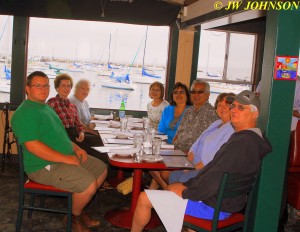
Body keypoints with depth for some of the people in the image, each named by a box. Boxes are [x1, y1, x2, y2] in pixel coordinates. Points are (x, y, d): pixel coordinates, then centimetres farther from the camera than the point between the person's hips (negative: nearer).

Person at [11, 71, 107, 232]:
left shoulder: (45, 107, 16)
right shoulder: (25, 113, -17)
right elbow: (33, 146, -26)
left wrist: (76, 148, 8)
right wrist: (66, 158, -24)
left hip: (68, 157, 11)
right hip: (45, 167, -10)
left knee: (101, 169, 12)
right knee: (89, 184, -25)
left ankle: (78, 209, 21)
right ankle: (74, 217, 5)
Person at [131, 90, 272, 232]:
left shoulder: (242, 143, -26)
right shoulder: (254, 138, 8)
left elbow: (215, 179, -28)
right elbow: (214, 169, 12)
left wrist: (186, 193, -13)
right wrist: (188, 185, 8)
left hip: (213, 206, -10)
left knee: (144, 198, -6)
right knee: (172, 187, 30)